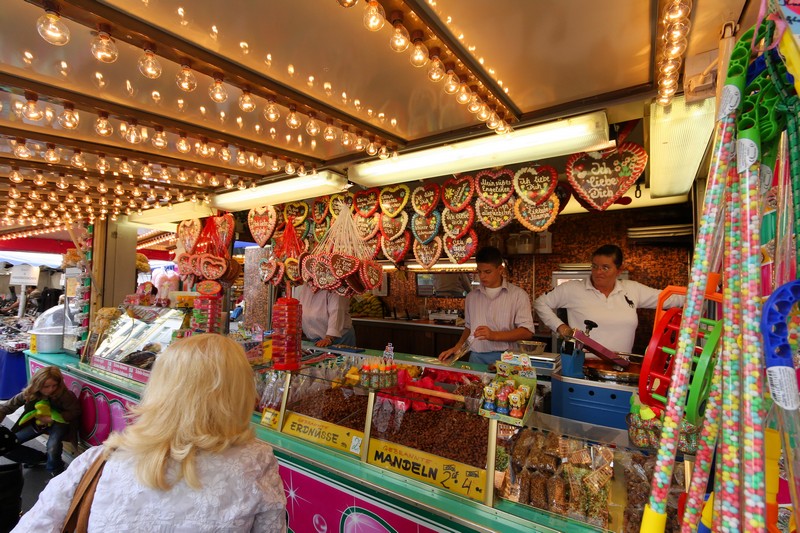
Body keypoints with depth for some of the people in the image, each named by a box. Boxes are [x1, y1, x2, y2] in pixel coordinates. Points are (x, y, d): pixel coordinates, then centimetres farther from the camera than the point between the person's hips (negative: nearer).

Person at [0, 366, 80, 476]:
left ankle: (55, 470, 3)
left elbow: (75, 412, -20)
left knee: (52, 448, -32)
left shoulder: (64, 394, -28)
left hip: (58, 422, -5)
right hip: (37, 422, 5)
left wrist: (50, 418, -24)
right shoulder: (28, 394, -17)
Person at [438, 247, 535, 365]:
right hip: (476, 357, 3)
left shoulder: (518, 295, 0)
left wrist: (494, 335, -17)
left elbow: (527, 332, -6)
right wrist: (457, 347, 11)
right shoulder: (472, 297, 14)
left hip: (503, 358, -2)